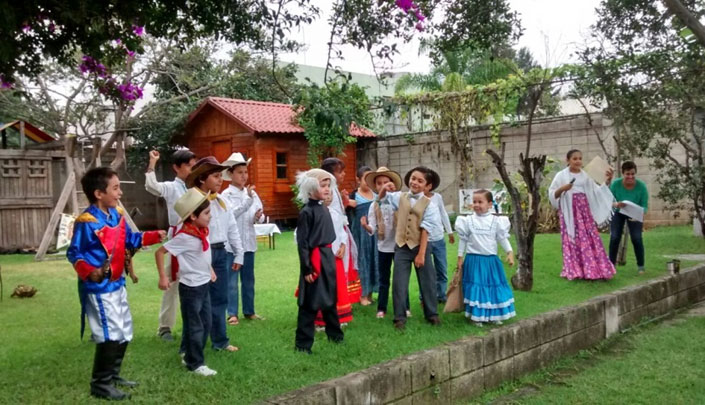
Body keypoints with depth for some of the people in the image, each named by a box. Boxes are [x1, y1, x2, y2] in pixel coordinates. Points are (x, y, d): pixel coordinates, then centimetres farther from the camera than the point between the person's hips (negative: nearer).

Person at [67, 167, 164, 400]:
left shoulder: (117, 215, 5)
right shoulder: (86, 222, -20)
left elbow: (130, 239, 17)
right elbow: (74, 254, -18)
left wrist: (155, 236, 10)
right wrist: (89, 272, -33)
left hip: (117, 285, 10)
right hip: (98, 288, -9)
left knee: (124, 332, 18)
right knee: (110, 335, -7)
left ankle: (113, 375, 35)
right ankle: (100, 384, 10)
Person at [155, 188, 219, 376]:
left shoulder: (203, 232, 1)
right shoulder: (184, 237, -23)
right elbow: (160, 252, -19)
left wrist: (210, 270, 16)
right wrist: (163, 277, -18)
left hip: (205, 284, 8)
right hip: (191, 287, -8)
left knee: (206, 322, 16)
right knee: (195, 326, 3)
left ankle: (190, 355, 31)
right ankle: (195, 363, 16)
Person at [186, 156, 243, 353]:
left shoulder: (221, 200, 11)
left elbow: (232, 228, 15)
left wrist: (239, 254, 13)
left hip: (221, 253, 7)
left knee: (219, 299, 15)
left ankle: (220, 341, 28)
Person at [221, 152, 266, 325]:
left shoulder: (252, 193, 8)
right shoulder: (226, 194, -6)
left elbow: (261, 216, 9)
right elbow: (231, 214, -21)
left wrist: (259, 217, -14)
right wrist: (248, 198, -24)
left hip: (249, 241, 5)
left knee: (248, 279, 13)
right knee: (232, 280, 0)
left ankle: (249, 311, 23)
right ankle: (232, 313, 7)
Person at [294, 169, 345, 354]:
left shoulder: (324, 209, 9)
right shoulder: (306, 212, -14)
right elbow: (302, 243, -15)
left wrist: (330, 257, 18)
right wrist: (306, 269, -17)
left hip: (328, 258, 8)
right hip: (315, 260, -8)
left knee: (330, 299, 20)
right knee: (310, 304, -1)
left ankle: (335, 334, 35)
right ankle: (302, 343, 9)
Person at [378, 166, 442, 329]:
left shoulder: (429, 205, -8)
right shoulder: (400, 197, 3)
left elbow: (425, 231, -11)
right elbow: (382, 199, 20)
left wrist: (421, 254, -13)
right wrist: (384, 189, -4)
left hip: (420, 246, -2)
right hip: (402, 247, 2)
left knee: (427, 281, 10)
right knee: (399, 283, 3)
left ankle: (431, 314, 26)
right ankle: (400, 317, 13)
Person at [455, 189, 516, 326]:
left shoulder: (496, 221, -1)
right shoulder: (468, 220, -2)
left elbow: (503, 238, 3)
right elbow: (463, 239, 4)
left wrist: (510, 252, -9)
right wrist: (460, 257, 5)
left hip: (491, 260, 2)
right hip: (473, 260, -1)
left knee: (494, 286, 9)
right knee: (476, 287, 0)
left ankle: (494, 315, 22)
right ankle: (476, 316, 10)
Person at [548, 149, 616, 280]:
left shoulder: (586, 175, 8)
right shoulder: (561, 175, -1)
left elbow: (597, 192, 8)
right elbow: (552, 194, -2)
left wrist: (607, 181, -4)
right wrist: (562, 189, -18)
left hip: (584, 210, 3)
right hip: (569, 211, -3)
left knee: (590, 238, 1)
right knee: (571, 239, -2)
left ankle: (591, 270, 6)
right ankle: (574, 271, 3)